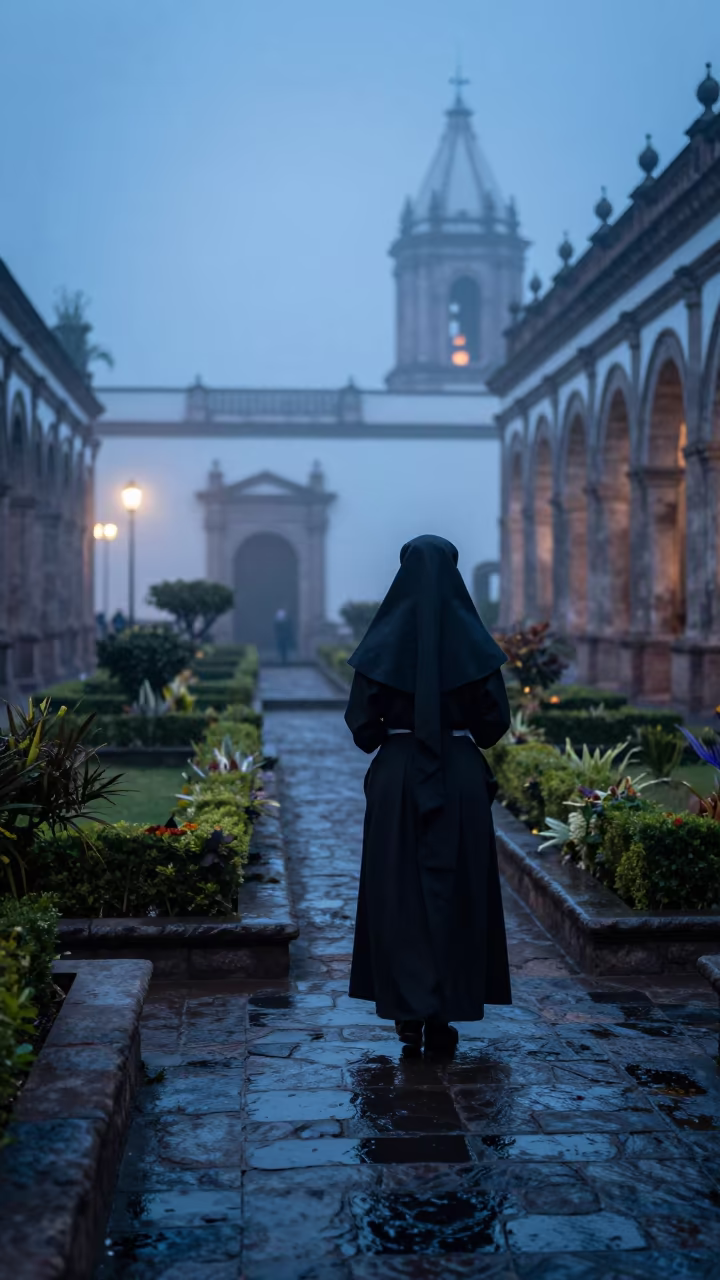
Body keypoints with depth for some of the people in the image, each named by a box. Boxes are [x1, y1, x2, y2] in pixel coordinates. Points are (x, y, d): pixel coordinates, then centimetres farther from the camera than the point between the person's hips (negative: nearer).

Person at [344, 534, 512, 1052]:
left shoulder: (384, 639, -5)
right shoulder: (471, 638, -5)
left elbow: (362, 722, -5)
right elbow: (496, 719, -2)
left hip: (397, 777, 0)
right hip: (460, 780, 0)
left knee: (399, 892, 10)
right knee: (454, 892, 8)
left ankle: (408, 1010, 12)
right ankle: (444, 1014, 10)